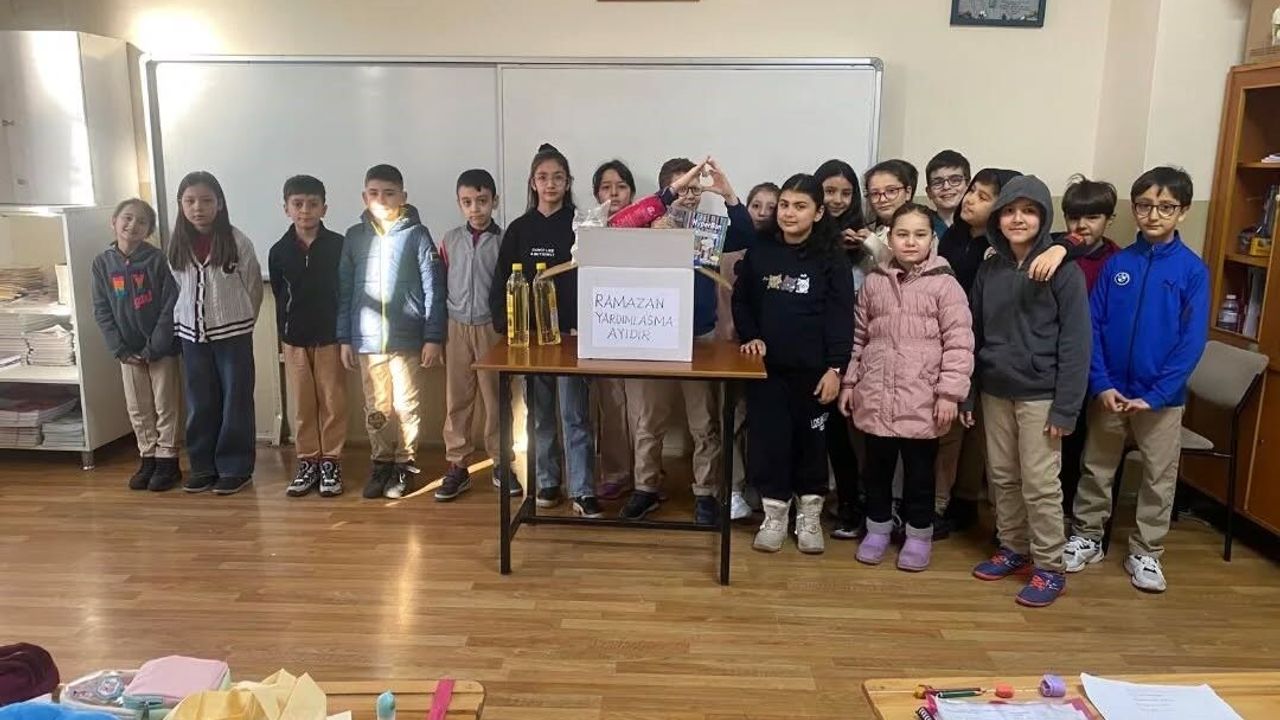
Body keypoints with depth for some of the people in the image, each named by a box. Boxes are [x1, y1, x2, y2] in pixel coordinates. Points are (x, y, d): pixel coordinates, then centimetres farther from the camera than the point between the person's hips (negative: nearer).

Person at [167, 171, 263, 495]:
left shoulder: (237, 241, -9)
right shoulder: (176, 245, 1)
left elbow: (254, 288, -2)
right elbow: (176, 289, 11)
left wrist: (241, 322, 2)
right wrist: (181, 322, 6)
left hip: (232, 334, -3)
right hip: (192, 335, 4)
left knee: (235, 402, 3)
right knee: (199, 404, 10)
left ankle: (235, 468, 13)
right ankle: (203, 467, 22)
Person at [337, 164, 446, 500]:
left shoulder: (417, 234, -3)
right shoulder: (354, 236, 6)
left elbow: (433, 288, -4)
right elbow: (344, 290, 9)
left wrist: (434, 337, -7)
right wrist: (345, 338, 7)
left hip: (407, 338, -3)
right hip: (367, 339, 3)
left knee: (405, 406, 5)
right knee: (376, 409, 10)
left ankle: (405, 466, 18)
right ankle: (381, 464, 24)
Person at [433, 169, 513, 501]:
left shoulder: (503, 241, -3)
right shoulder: (449, 240, 5)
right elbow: (440, 284, 9)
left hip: (492, 327, -2)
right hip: (456, 327, 2)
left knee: (496, 399, 5)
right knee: (456, 399, 7)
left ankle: (501, 463, 18)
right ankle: (456, 466, 15)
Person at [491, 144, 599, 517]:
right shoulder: (518, 230, 6)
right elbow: (501, 284, 7)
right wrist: (505, 326, -5)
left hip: (571, 333, -3)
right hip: (530, 335, 3)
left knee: (575, 415, -2)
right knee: (540, 414, 11)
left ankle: (583, 491, 2)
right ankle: (547, 483, 23)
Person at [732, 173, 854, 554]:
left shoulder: (832, 259, -3)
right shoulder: (759, 253, 5)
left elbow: (841, 316, -6)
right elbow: (741, 301, 12)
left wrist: (835, 368, -12)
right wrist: (750, 337, -5)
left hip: (813, 369, -2)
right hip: (767, 367, 2)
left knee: (811, 442, 8)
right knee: (767, 439, 4)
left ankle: (809, 515, 24)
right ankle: (774, 514, 20)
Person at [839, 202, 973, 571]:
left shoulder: (945, 284, -6)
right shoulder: (874, 282, 6)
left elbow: (959, 343, -8)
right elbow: (858, 337, 12)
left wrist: (950, 392, -12)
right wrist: (849, 381, 11)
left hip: (922, 400, -3)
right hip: (876, 396, 3)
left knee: (920, 471, 9)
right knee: (877, 467, 14)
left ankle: (919, 534, 26)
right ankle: (877, 528, 31)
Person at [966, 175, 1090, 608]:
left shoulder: (1063, 271, -9)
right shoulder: (989, 270, 5)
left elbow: (1076, 343, -11)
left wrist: (1065, 407, -15)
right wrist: (966, 394, 6)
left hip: (1039, 395, -5)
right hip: (995, 392, 5)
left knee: (1040, 484, -1)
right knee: (1002, 477, 13)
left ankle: (1050, 568, 12)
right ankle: (1013, 550, 29)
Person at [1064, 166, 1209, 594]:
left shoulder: (1193, 270, -7)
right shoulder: (1117, 264, -1)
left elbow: (1192, 341, -10)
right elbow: (1092, 326, -2)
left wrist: (1154, 394, -15)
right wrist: (1101, 384, -11)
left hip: (1163, 397, -1)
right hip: (1110, 391, 2)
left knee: (1159, 478, 10)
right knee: (1096, 469, 13)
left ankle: (1146, 554, 25)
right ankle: (1087, 538, 29)